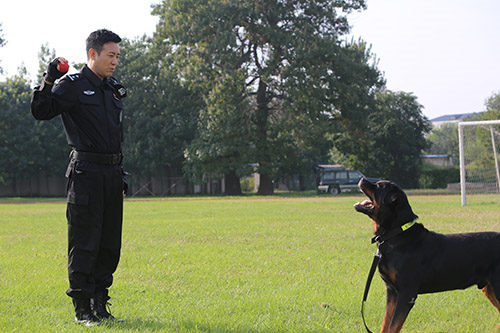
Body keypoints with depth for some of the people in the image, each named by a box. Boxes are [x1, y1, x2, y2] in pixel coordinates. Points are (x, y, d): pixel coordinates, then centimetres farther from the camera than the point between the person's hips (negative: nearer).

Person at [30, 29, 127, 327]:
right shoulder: (73, 86, -3)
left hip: (111, 174, 7)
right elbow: (41, 112, -16)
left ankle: (100, 305, 17)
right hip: (86, 172, -7)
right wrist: (48, 81, -29)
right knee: (84, 243, -5)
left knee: (110, 244, 8)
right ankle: (82, 309, 2)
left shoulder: (114, 90, 18)